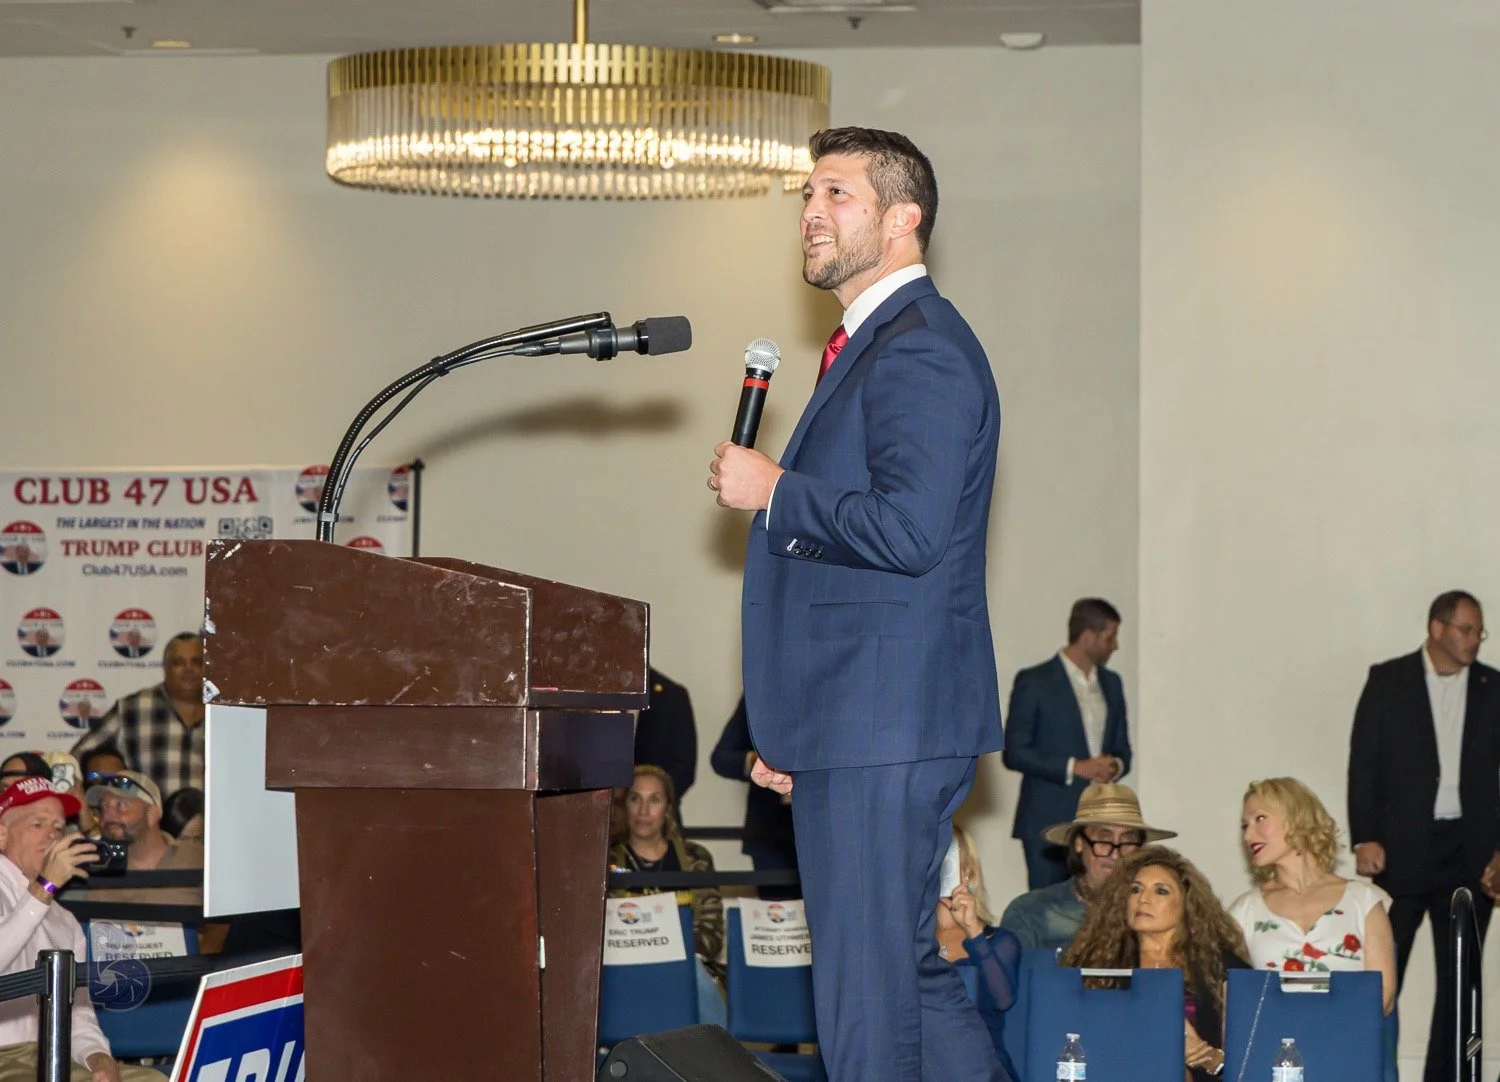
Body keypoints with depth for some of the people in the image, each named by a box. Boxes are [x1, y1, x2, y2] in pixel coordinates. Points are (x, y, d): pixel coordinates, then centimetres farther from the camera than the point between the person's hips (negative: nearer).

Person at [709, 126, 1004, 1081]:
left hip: (887, 728, -11)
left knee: (870, 989, -7)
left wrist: (773, 492, -11)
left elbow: (907, 529, -26)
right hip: (859, 727, 11)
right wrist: (794, 732, 23)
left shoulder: (919, 350, -13)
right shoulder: (873, 348, 20)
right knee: (911, 971, 14)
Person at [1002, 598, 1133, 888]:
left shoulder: (1111, 684, 16)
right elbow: (1014, 752, -7)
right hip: (1048, 822, -5)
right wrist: (1074, 768, -16)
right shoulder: (1033, 682, -3)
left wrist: (1115, 766, -3)